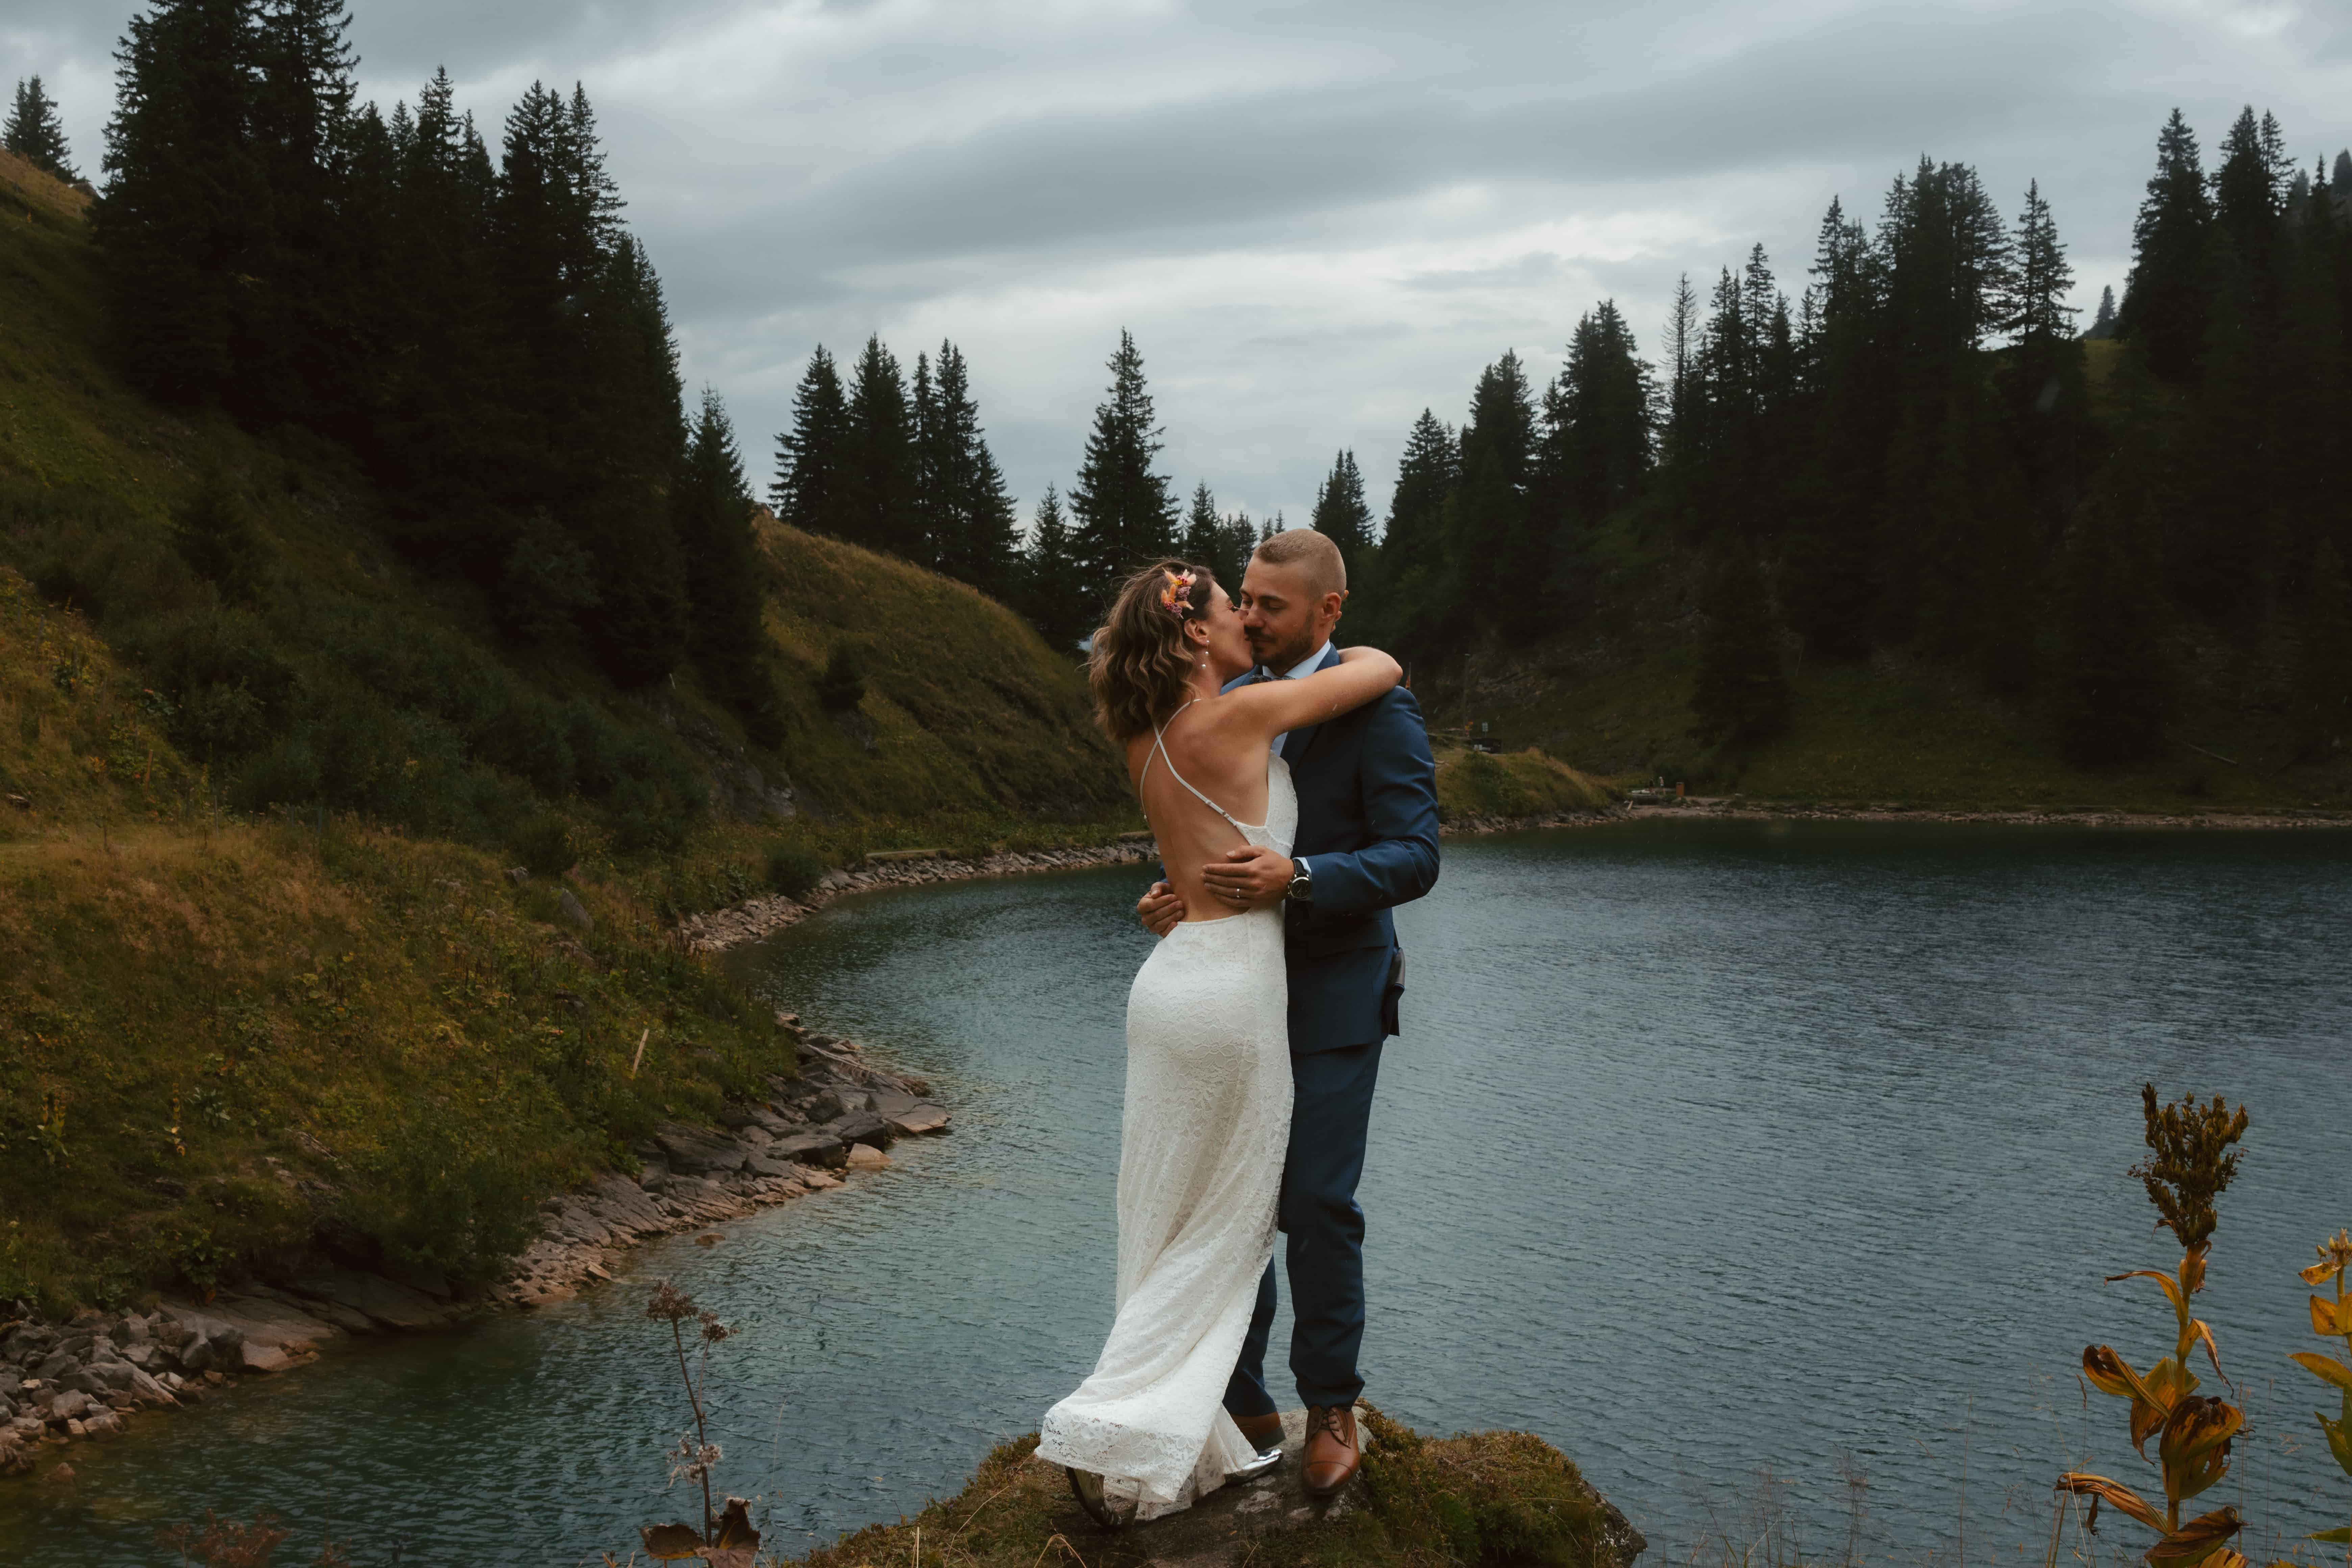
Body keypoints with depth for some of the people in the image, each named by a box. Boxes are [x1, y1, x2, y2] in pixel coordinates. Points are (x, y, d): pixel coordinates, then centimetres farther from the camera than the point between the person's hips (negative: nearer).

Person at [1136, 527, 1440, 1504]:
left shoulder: (1377, 710, -11)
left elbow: (1414, 857, -16)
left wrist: (1300, 876, -30)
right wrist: (1178, 891, -3)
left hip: (1333, 997, -6)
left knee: (1316, 1203, -6)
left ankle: (1331, 1410, 13)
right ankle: (1240, 1402, 20)